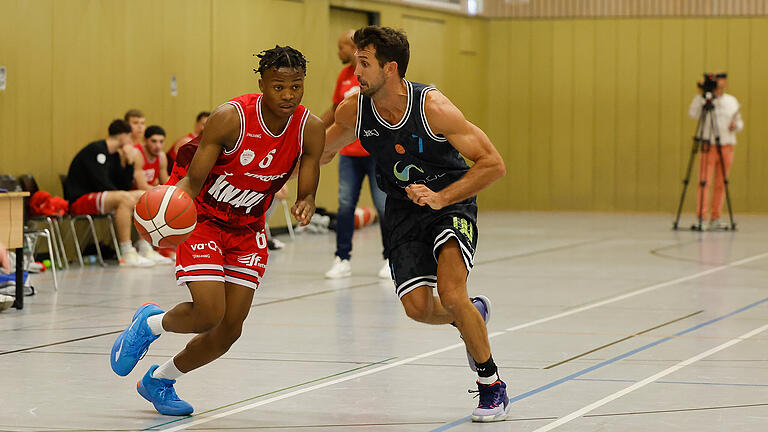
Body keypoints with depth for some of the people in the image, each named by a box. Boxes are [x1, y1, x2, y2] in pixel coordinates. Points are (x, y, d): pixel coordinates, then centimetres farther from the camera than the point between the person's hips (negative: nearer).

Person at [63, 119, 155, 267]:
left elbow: (125, 186, 10)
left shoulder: (115, 155, 16)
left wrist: (130, 163, 1)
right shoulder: (96, 150, -11)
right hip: (79, 199, -10)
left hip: (99, 198, 10)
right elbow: (101, 183, -20)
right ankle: (127, 255, -34)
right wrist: (121, 197, -12)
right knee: (125, 198, -31)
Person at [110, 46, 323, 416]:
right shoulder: (231, 118, -26)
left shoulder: (311, 129, -14)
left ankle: (160, 381, 26)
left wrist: (304, 205, -34)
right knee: (209, 313, -20)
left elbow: (307, 192, -9)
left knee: (230, 329, 1)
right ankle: (149, 324, 14)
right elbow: (193, 180, -21)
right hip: (202, 216, -5)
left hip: (247, 228, 5)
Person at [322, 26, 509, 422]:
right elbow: (320, 152, 11)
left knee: (450, 293, -24)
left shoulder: (432, 107, -24)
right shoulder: (353, 111, -11)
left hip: (451, 202, -4)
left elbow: (493, 164, -22)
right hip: (403, 210, 4)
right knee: (417, 307, -12)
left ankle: (492, 385, -4)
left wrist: (440, 198, -30)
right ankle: (471, 314, 25)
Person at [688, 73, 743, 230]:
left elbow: (740, 123, 19)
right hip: (709, 145, -4)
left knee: (721, 184, 3)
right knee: (704, 182, -11)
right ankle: (701, 218, -13)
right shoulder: (704, 100, 0)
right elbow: (693, 114, -16)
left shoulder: (732, 101, 13)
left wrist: (736, 125, -3)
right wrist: (700, 95, -23)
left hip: (727, 146, 4)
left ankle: (715, 219, 6)